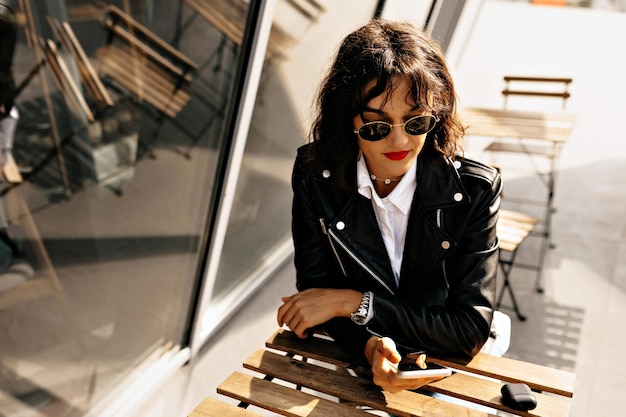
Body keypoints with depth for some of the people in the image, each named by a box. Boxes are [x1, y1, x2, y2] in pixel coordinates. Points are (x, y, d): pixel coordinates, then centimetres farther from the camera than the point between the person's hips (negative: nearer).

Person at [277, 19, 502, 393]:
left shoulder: (475, 190, -15)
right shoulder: (315, 174, -10)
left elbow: (472, 330, -14)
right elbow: (315, 288, -4)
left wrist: (352, 302, -19)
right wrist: (370, 346, -23)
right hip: (347, 366, 1)